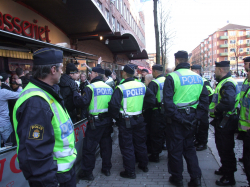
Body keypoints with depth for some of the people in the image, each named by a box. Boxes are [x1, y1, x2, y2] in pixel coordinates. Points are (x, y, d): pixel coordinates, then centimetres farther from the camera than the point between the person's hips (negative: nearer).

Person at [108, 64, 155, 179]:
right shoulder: (142, 86, 0)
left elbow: (113, 105, -22)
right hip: (139, 119, 5)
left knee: (127, 146, 7)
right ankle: (144, 166, 36)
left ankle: (130, 172, 17)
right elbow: (151, 99, 4)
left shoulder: (120, 88, -16)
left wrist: (117, 117, -6)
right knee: (140, 143, 20)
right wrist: (141, 108, 11)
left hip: (125, 121, -5)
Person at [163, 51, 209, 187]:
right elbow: (204, 100, 5)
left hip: (176, 119, -5)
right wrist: (196, 117, 5)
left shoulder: (172, 77, -12)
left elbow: (167, 101, -20)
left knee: (175, 149, 10)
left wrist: (176, 116, -13)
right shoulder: (198, 78, 5)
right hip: (191, 118, 5)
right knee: (189, 147, 20)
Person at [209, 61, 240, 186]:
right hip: (221, 121, 11)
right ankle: (225, 169, 40)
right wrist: (214, 108, 8)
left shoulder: (228, 84, -21)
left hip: (225, 122, -11)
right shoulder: (223, 82, 15)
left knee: (226, 150, -1)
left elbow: (228, 103, -34)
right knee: (222, 147, 23)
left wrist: (215, 110, -21)